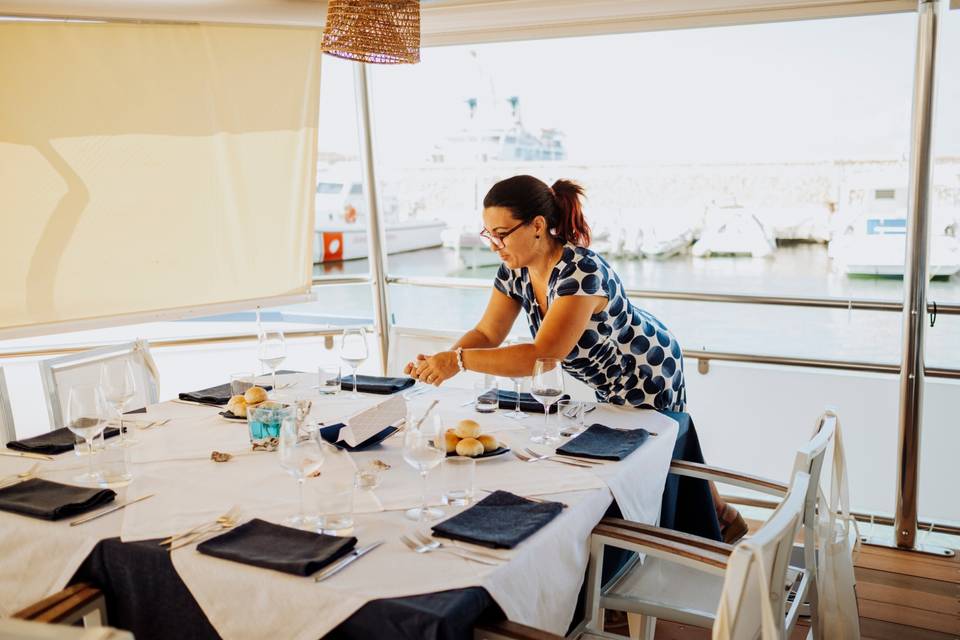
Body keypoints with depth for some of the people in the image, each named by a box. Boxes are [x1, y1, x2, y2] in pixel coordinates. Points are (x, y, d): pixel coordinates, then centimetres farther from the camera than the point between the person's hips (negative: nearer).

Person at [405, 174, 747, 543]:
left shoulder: (581, 273, -38)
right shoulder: (515, 270, -12)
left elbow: (544, 356, -45)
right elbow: (487, 333, -8)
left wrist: (459, 360, -47)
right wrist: (439, 362, -26)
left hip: (651, 376, -8)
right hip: (609, 385, 8)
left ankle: (722, 516, 38)